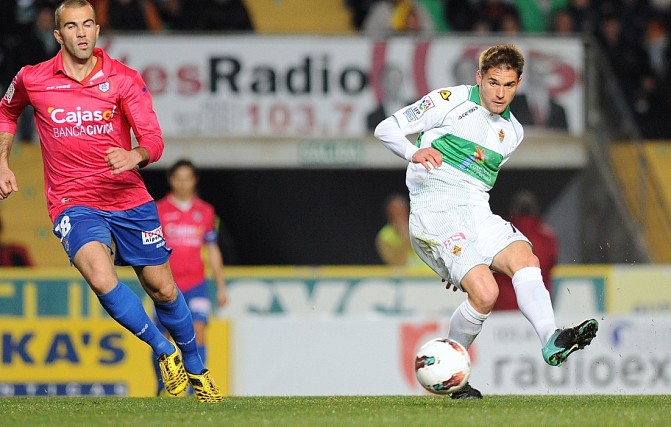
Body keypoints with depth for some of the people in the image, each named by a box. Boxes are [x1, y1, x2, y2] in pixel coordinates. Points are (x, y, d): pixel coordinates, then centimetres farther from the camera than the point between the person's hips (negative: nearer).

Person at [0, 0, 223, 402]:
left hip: (129, 199, 1)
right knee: (102, 278, -28)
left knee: (163, 288, 7)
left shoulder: (124, 79, -4)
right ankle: (164, 351, -6)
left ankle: (195, 368, 33)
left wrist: (135, 156, -32)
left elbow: (154, 141, -10)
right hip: (73, 203, -1)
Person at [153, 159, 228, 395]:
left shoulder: (205, 212, 9)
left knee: (198, 332, -15)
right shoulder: (159, 210, 2)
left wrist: (221, 287, 13)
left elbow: (213, 251, 15)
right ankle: (162, 385, 23)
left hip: (196, 284, 1)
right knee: (162, 338, 2)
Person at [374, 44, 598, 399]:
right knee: (485, 292, -21)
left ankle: (551, 340, -39)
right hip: (435, 213, -6)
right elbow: (386, 129, -3)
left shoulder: (512, 132, 19)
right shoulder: (450, 101, 0)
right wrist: (414, 153, -23)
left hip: (477, 211, 6)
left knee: (524, 259, -22)